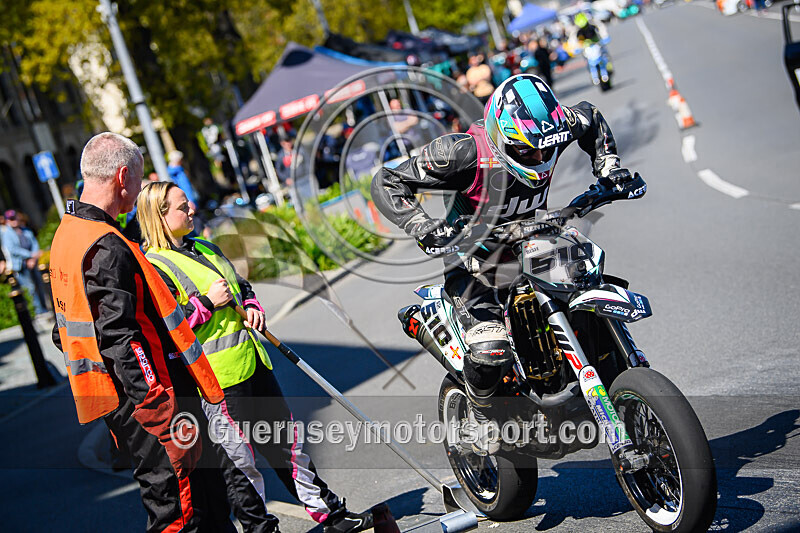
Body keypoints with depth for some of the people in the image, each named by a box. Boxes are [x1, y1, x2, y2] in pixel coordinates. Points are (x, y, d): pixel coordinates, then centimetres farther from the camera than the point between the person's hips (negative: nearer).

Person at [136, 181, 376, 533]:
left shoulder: (204, 249, 16)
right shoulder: (154, 268, -11)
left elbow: (241, 286, 28)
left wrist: (251, 307, 7)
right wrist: (207, 303, -18)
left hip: (251, 362, 9)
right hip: (218, 378, -9)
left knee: (287, 439, 15)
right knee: (241, 464, -3)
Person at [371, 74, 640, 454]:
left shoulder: (552, 126, -14)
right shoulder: (466, 154, -29)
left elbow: (591, 119, 13)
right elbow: (386, 183, -23)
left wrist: (607, 166, -1)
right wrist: (422, 228, -37)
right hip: (476, 258, -6)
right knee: (490, 350, -26)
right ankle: (479, 416, 5)